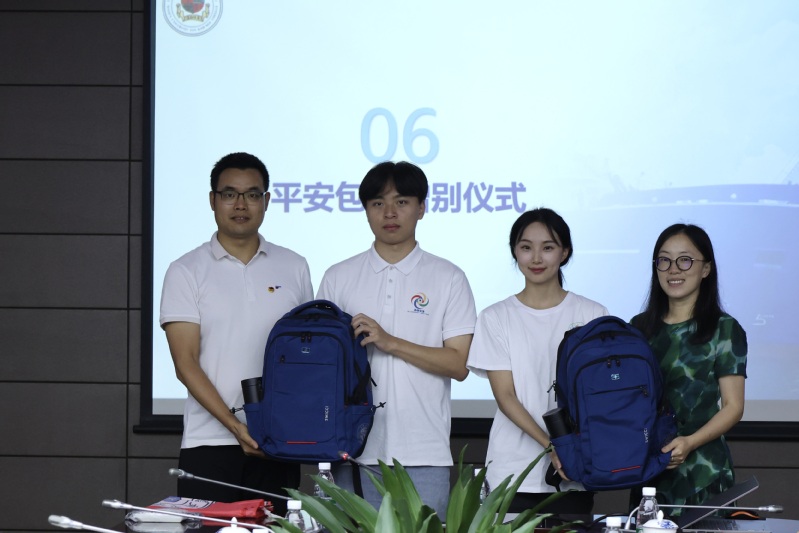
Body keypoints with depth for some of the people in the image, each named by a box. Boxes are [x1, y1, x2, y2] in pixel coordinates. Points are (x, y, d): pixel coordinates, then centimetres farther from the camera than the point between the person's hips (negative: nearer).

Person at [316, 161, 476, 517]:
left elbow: (459, 364, -2)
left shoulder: (448, 279, 5)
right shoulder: (338, 279, 11)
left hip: (424, 455, -1)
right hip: (356, 453, 2)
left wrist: (390, 342, -12)